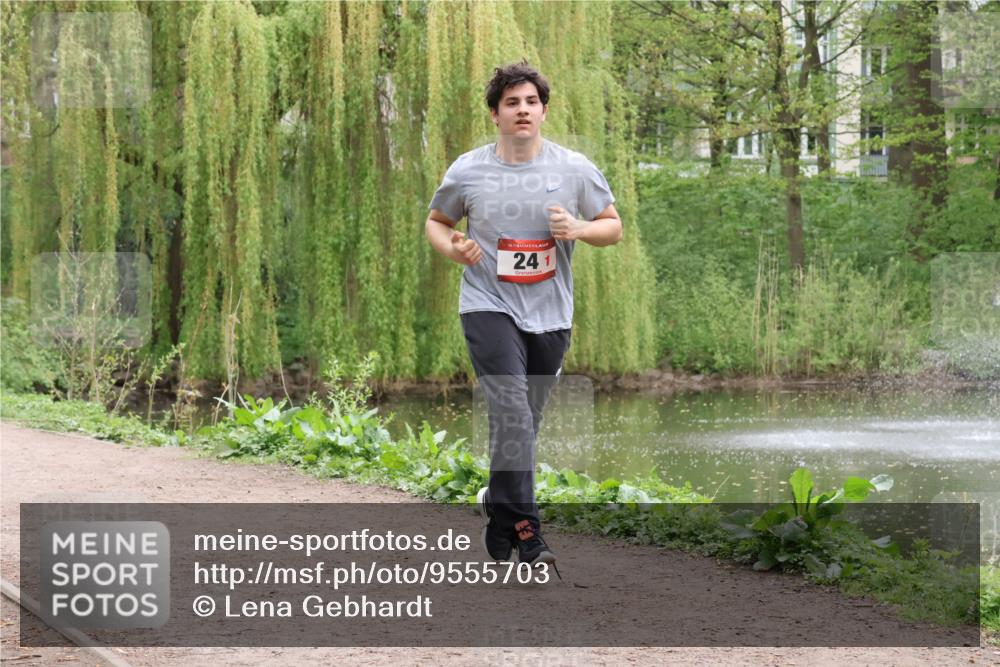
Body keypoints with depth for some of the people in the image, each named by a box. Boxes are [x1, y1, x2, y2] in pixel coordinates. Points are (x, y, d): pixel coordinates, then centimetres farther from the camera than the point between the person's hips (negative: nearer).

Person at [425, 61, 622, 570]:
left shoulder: (575, 170, 0)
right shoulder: (466, 171, -1)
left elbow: (613, 226, 9)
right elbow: (436, 220, 15)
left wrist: (579, 229, -13)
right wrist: (452, 249, -7)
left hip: (550, 315, 3)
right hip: (489, 307, -3)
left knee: (525, 422, 12)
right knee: (511, 413, -19)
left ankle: (497, 503, 38)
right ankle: (525, 536, -21)